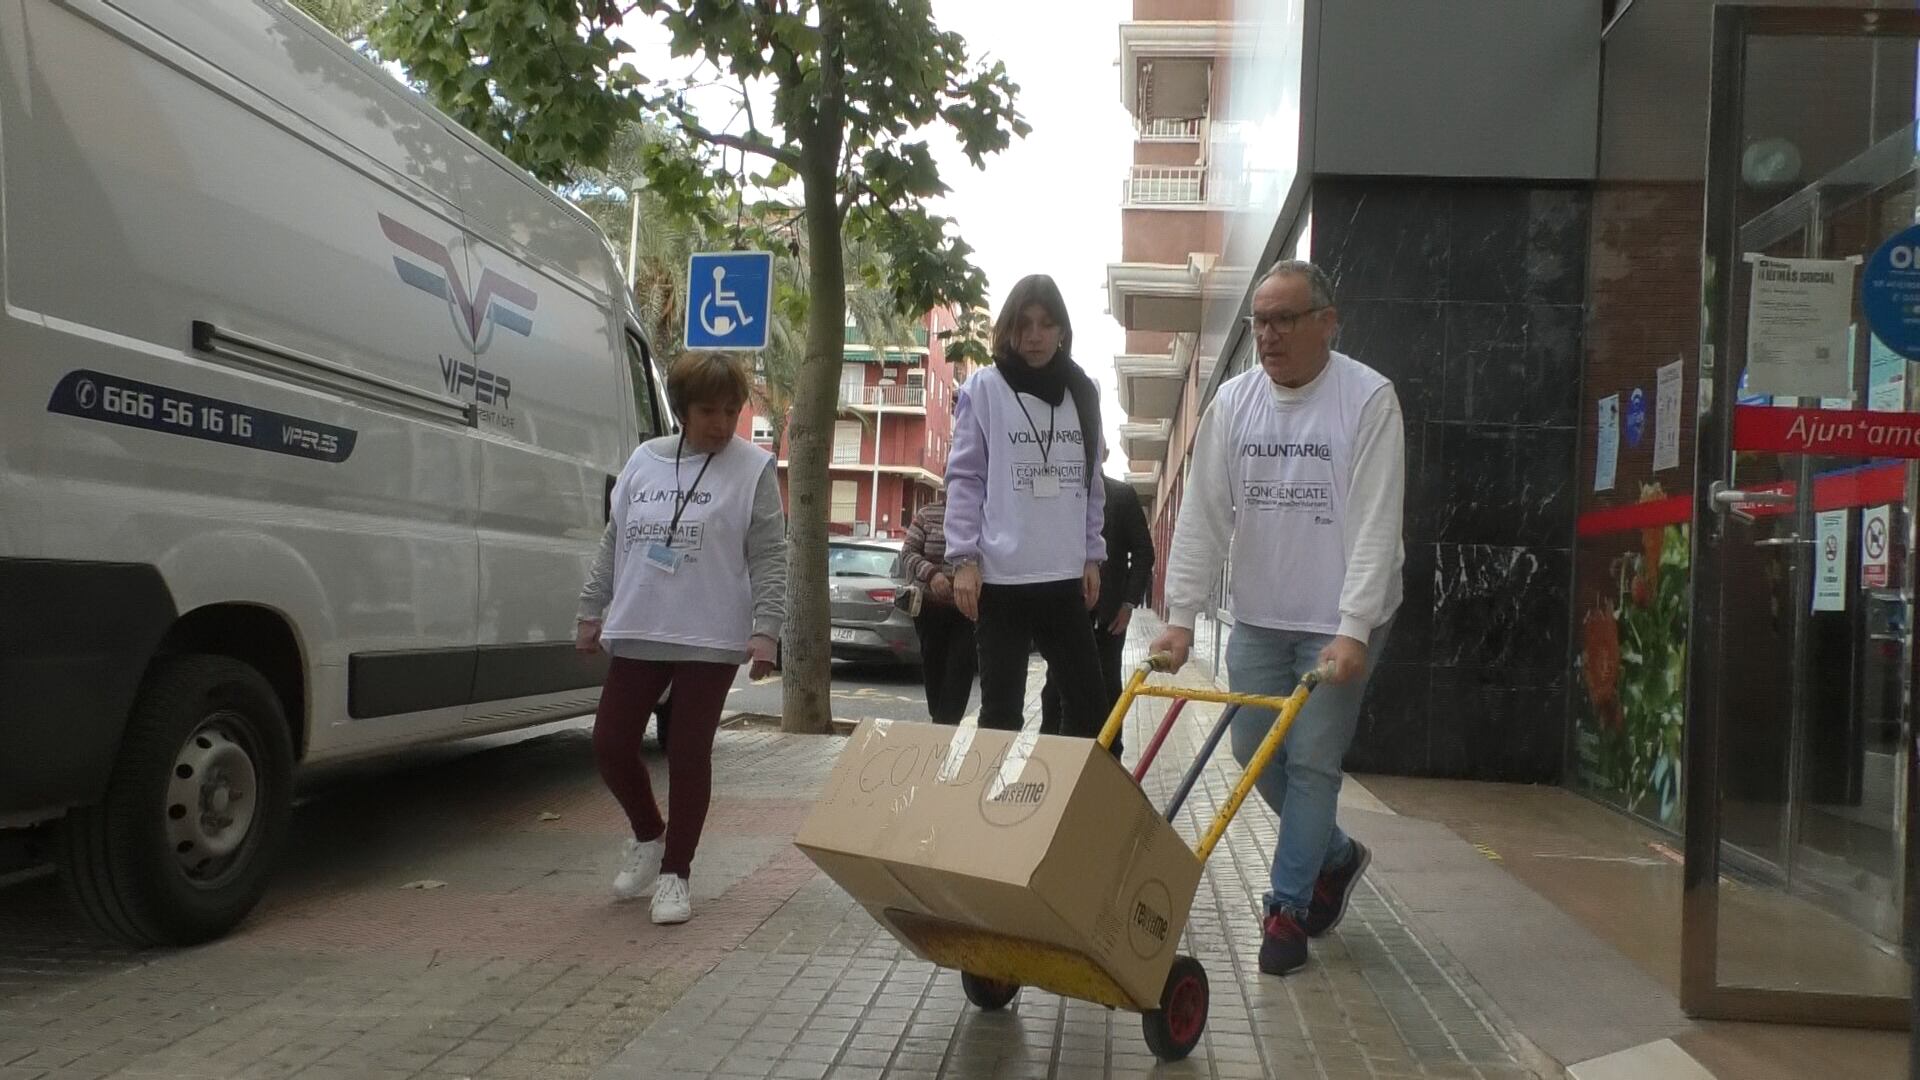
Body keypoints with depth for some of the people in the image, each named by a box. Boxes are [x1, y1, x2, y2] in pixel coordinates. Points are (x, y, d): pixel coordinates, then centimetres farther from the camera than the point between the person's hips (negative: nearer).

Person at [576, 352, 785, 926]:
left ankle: (675, 871, 15)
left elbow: (769, 559, -7)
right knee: (611, 744, 5)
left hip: (711, 639, -4)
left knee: (689, 754, 1)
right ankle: (648, 835, 31)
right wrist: (592, 611, 14)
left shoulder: (754, 468, -3)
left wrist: (764, 629, -15)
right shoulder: (644, 460, 10)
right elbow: (613, 543, 15)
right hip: (637, 633, 5)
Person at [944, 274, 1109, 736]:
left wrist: (1092, 555, 12)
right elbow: (965, 477, -3)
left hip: (1065, 576, 4)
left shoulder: (1082, 392, 11)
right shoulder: (985, 388, -1)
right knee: (1002, 706, 2)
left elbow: (1091, 482, 16)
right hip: (1000, 575, -4)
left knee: (1088, 699, 6)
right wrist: (964, 558, -9)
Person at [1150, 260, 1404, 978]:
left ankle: (1288, 909, 12)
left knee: (1312, 762, -3)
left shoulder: (1369, 398, -11)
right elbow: (1202, 516, 1)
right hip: (1258, 617, 5)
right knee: (1253, 750, 9)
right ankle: (1334, 855, 34)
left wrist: (1354, 630, -23)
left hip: (1339, 623, -5)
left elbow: (1376, 524, -16)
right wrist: (1180, 617, -5)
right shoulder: (1233, 402, 1)